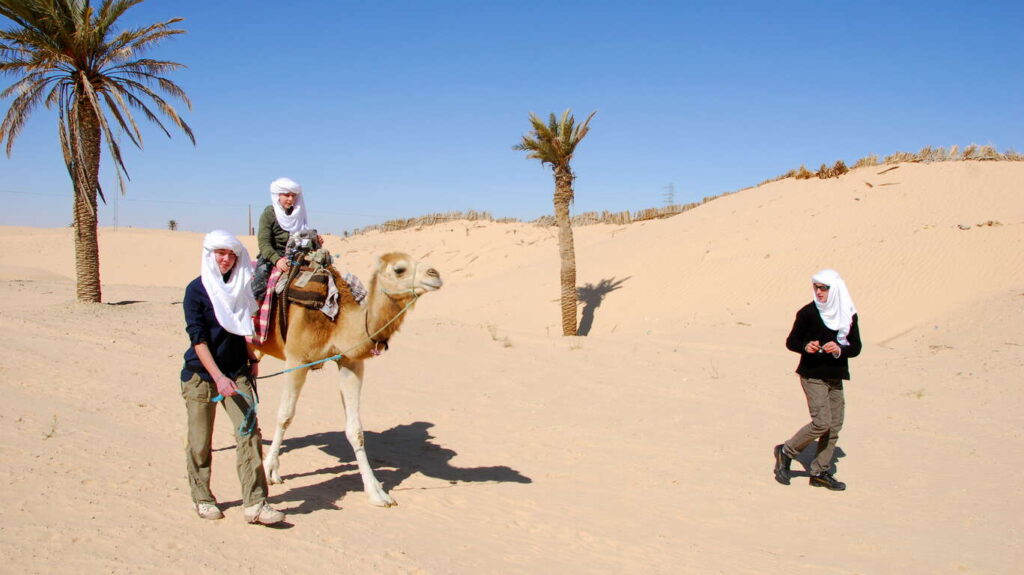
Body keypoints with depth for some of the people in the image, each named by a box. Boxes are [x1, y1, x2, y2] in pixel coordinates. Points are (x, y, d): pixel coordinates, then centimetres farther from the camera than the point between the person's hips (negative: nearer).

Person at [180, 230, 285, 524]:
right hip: (201, 373, -3)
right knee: (200, 441, 5)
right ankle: (202, 499, 24)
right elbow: (198, 338, -13)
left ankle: (254, 503, -7)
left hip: (237, 371, 3)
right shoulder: (196, 290, -8)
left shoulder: (242, 285, 5)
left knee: (249, 431, -9)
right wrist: (219, 377, -21)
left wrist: (252, 360, 14)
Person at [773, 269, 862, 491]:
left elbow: (856, 347, 6)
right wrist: (806, 346, -22)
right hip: (813, 375, -5)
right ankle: (785, 452, 5)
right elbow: (791, 341, -1)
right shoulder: (808, 312, -6)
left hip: (835, 377, 5)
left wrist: (839, 349, -15)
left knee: (834, 426, 5)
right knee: (821, 423, -14)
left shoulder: (849, 315, 5)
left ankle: (820, 472, 16)